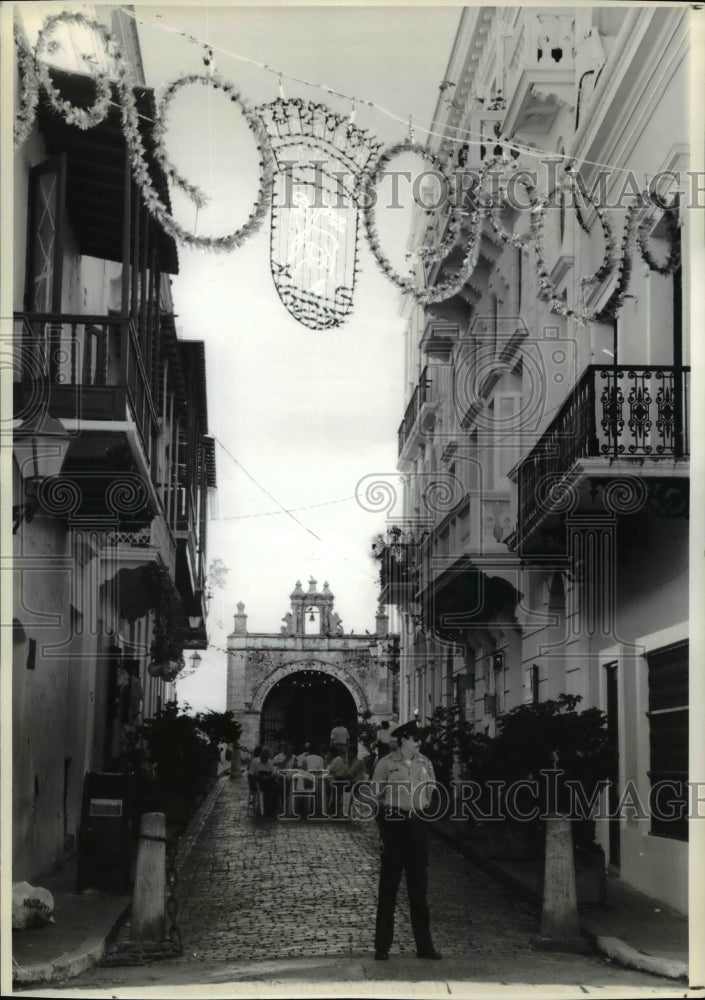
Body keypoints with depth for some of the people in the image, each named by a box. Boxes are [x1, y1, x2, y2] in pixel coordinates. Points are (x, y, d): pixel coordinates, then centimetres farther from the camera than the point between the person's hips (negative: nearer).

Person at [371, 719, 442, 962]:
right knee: (388, 887, 1)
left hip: (417, 825, 4)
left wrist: (421, 806, 10)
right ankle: (382, 946, 7)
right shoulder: (386, 763, -6)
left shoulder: (425, 763, 6)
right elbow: (375, 795, 0)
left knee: (419, 887, 8)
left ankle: (424, 945, 13)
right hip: (393, 824, -4)